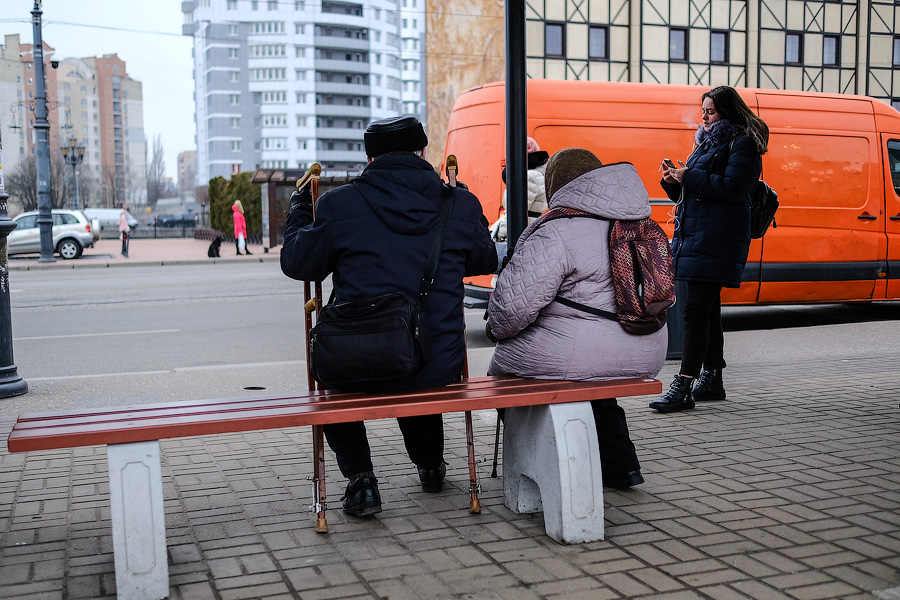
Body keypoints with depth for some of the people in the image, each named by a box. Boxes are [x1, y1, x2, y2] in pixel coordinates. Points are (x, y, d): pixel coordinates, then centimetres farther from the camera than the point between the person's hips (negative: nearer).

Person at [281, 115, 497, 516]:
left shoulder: (339, 204, -6)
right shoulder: (461, 204, 0)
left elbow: (295, 263, 8)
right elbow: (486, 262, 17)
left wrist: (299, 209, 25)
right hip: (439, 371, 3)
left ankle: (359, 478, 22)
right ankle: (430, 467, 54)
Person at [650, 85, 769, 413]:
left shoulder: (743, 144, -4)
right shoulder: (707, 141, 23)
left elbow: (733, 189, -17)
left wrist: (688, 177, -14)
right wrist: (673, 181, 4)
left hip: (715, 239, -9)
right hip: (692, 235, 9)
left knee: (696, 309, -14)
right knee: (707, 309, 13)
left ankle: (683, 386, -15)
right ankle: (711, 379, 21)